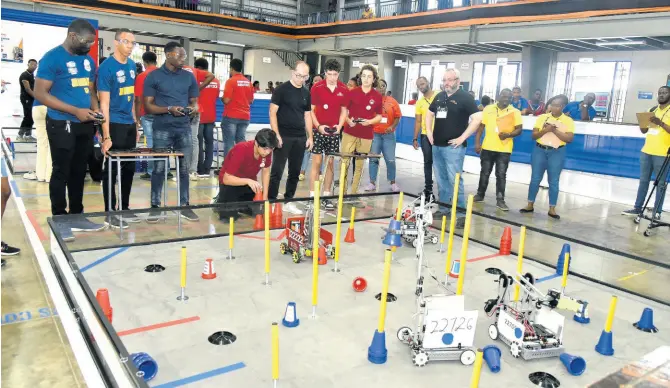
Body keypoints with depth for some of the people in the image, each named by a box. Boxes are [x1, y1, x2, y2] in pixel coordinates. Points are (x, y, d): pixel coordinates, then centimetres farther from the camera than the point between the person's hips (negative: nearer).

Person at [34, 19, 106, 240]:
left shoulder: (88, 60, 11)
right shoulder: (52, 58, -10)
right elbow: (40, 93, -13)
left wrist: (95, 108, -1)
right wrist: (75, 111, -19)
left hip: (85, 125, 6)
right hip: (61, 125, -6)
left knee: (79, 172, 12)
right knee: (62, 172, 0)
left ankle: (77, 216, 22)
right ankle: (59, 220, 10)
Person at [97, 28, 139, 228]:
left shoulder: (132, 65, 9)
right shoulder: (106, 67, -12)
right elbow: (104, 103, -15)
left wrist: (136, 125, 15)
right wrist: (106, 136, -20)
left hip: (130, 125, 7)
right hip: (114, 125, -7)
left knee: (129, 168, 13)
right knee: (112, 170, 1)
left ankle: (124, 208, 25)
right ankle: (110, 213, 11)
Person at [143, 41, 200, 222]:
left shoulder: (189, 77, 10)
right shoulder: (153, 76, 0)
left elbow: (194, 101, 15)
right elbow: (148, 106, -3)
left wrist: (194, 108, -9)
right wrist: (169, 109, -18)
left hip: (184, 128, 3)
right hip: (162, 129, -3)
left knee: (184, 169, 6)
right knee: (159, 169, 0)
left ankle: (184, 206, 15)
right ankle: (155, 206, 9)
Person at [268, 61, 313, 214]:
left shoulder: (306, 93, 13)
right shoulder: (281, 89, -4)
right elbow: (272, 112, -8)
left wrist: (310, 136, 10)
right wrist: (276, 134, -16)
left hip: (300, 138, 6)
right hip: (283, 137, -5)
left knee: (295, 172, 9)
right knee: (277, 171, -4)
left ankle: (288, 201, 20)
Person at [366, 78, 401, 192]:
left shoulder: (392, 101, 3)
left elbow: (397, 116, 4)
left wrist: (392, 126, -10)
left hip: (388, 135, 1)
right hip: (374, 134, -1)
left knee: (390, 160, 3)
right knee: (373, 159, 3)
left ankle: (393, 183, 16)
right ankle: (372, 183, 11)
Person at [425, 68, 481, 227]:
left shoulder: (465, 97, -7)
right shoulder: (439, 96, 12)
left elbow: (477, 119, -15)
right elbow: (429, 113, 26)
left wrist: (462, 138, -16)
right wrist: (429, 132, 13)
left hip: (454, 147, -7)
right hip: (437, 146, 7)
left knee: (455, 180, -9)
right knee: (441, 180, 13)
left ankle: (461, 213, -4)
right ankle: (443, 209, 23)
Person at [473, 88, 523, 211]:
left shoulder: (515, 112, 0)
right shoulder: (488, 109, 3)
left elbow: (519, 129, -2)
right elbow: (480, 126, 6)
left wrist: (508, 134, -21)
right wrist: (477, 142, -1)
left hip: (504, 150, -1)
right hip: (487, 147, 2)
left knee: (501, 175, 1)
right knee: (485, 173, 12)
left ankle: (500, 200, 7)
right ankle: (480, 195, 25)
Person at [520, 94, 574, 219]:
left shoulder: (568, 121, -1)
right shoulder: (542, 117, 5)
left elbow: (569, 138, -10)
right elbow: (534, 135, 0)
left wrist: (555, 130, -17)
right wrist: (545, 130, -17)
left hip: (556, 153, -2)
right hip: (539, 150, 2)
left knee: (554, 181, 1)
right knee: (535, 179, 4)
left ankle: (552, 209, 7)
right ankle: (530, 205, 13)